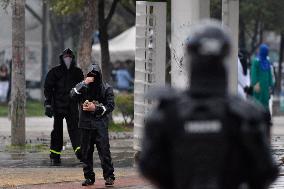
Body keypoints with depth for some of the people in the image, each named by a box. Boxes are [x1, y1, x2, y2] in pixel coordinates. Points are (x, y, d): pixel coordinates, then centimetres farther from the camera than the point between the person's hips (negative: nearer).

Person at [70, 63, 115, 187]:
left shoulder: (106, 88, 3)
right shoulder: (82, 86, 8)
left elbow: (110, 106, -2)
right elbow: (73, 95, -10)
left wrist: (95, 109, -11)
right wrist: (84, 83, -16)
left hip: (100, 124, -3)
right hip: (85, 124, 3)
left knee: (104, 150, -10)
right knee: (86, 152, 5)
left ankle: (109, 176, -6)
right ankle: (89, 177, 14)